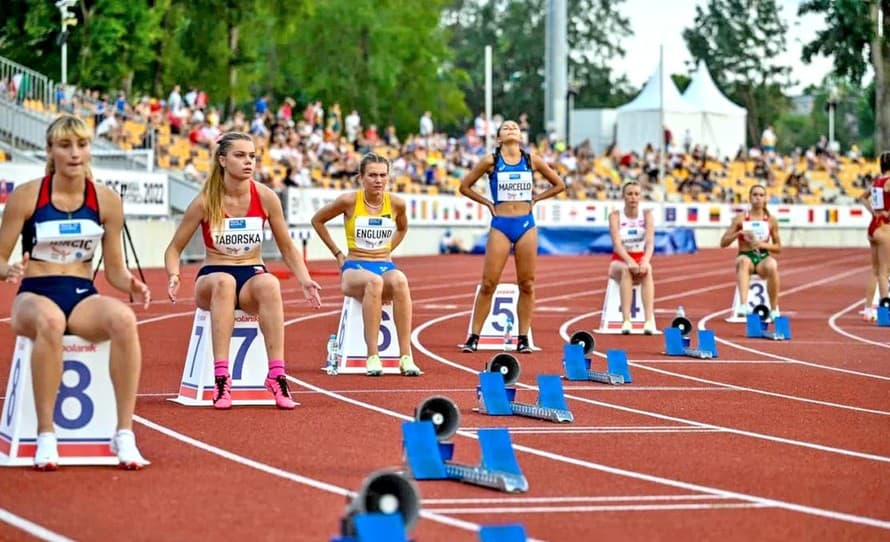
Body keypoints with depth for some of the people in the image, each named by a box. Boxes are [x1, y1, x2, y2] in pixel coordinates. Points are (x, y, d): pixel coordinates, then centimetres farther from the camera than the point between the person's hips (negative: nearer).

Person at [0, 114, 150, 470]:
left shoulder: (106, 200, 6)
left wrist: (132, 286, -12)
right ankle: (45, 437, -34)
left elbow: (114, 270, 11)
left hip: (83, 297, 2)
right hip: (34, 296, -2)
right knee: (50, 321, -42)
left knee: (124, 319, -35)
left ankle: (124, 434, -30)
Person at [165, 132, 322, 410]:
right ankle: (221, 377, -45)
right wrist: (174, 276, -21)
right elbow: (174, 248, 0)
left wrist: (305, 281, -10)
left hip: (253, 277, 1)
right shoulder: (205, 201, -8)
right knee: (223, 282, -40)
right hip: (212, 279, -1)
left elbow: (287, 248, 6)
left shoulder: (265, 197, -3)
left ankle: (277, 376, -39)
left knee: (269, 284, -37)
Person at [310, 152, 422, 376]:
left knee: (399, 281, -37)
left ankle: (406, 357, -38)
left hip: (385, 266, 2)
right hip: (354, 268, -2)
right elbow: (317, 220, 8)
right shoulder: (349, 201, -7)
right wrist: (338, 254, 5)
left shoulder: (396, 203, 1)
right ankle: (372, 357, -41)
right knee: (373, 281, -40)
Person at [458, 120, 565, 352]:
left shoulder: (532, 160, 6)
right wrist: (487, 203, 3)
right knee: (488, 283, -4)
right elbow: (464, 186, 9)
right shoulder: (491, 161, 2)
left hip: (526, 225, 2)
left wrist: (535, 199, 7)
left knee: (527, 284, 1)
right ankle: (473, 337, 0)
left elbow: (559, 185, 16)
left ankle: (523, 338, 7)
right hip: (501, 226, -2)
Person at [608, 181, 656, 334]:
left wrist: (645, 261, -36)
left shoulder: (647, 215, -2)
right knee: (626, 270, -37)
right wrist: (629, 261, -37)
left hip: (640, 260, 1)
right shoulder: (615, 216, -6)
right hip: (619, 262, -1)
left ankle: (649, 319, -49)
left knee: (647, 270, -35)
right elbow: (617, 243, -19)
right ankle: (626, 320, -48)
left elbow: (650, 241, -16)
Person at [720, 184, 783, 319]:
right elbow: (723, 243, 3)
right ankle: (743, 306, -57)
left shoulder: (771, 220, 8)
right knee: (744, 261, -40)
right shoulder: (740, 218, 5)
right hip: (746, 256, -1)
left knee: (772, 266, -37)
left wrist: (763, 244, -7)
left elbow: (778, 248, 12)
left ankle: (774, 310, -27)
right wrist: (739, 233, -13)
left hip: (763, 258, 1)